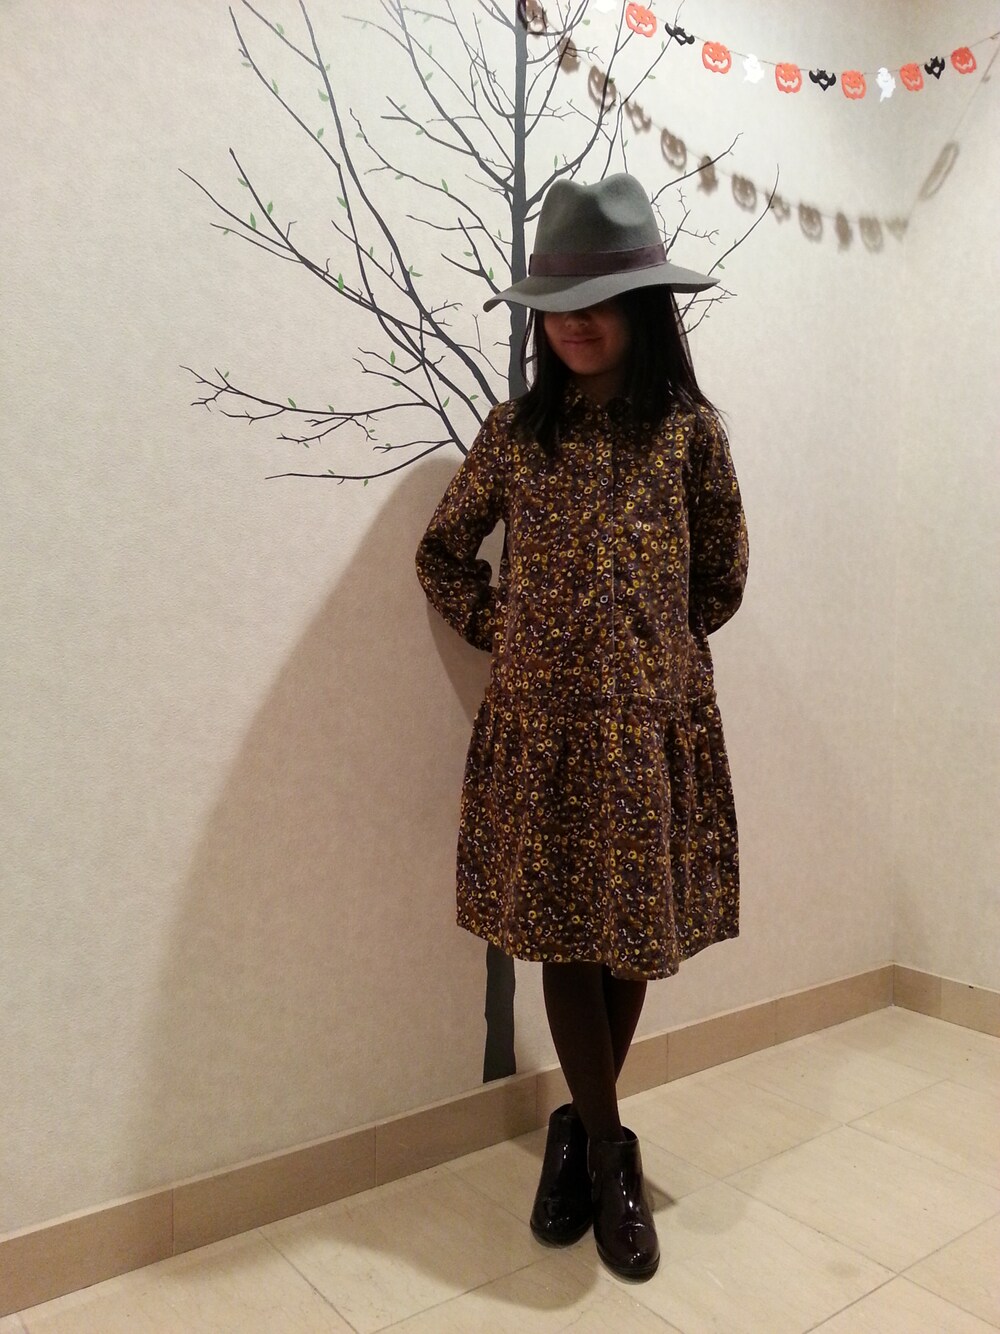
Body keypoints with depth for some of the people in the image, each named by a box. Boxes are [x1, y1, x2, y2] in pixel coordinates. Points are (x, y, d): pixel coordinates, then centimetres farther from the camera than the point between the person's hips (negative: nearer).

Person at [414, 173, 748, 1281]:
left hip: (650, 720, 0)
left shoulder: (690, 430, 0)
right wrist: (498, 633, 4)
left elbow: (724, 572, 10)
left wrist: (658, 644, 9)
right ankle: (608, 1156, 24)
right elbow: (444, 550, 13)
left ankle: (580, 1129, 32)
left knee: (633, 936, 8)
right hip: (540, 721, 1)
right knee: (564, 937, 5)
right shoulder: (516, 429, 3)